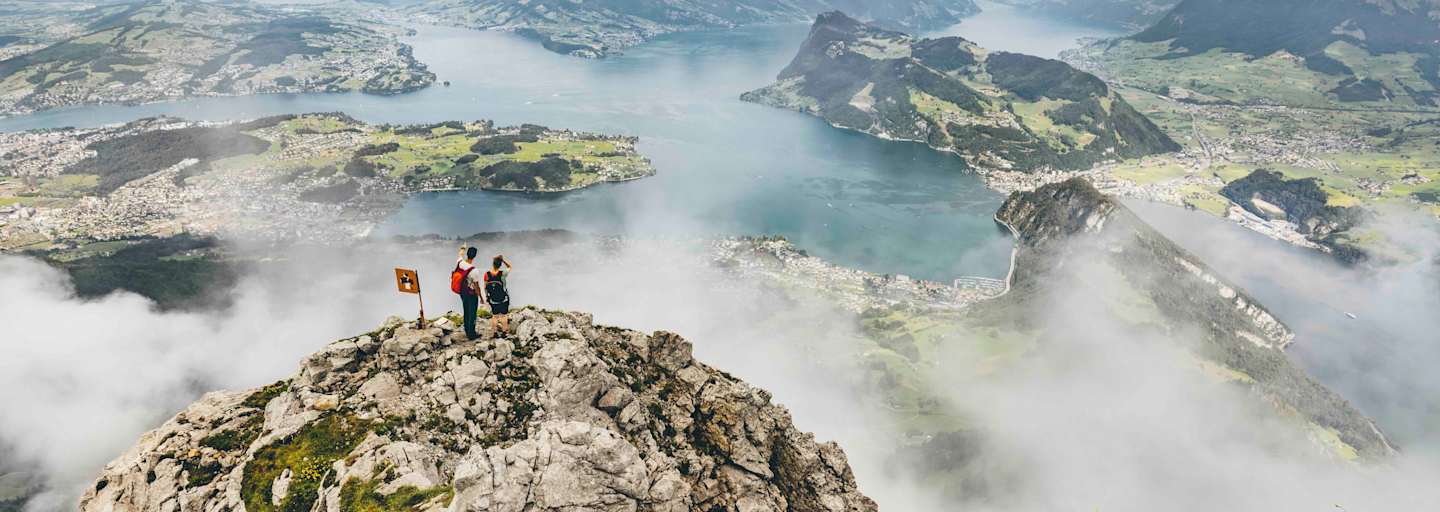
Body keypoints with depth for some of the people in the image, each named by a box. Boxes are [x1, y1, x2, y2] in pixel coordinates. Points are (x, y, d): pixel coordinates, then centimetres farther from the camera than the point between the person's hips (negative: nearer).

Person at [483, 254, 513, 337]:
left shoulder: (487, 274, -16)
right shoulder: (502, 274, -22)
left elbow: (485, 287, -4)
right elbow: (510, 267, -3)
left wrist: (487, 296, 12)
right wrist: (503, 259, -12)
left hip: (493, 300, 2)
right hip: (504, 299, -2)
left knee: (494, 316, 18)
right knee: (504, 315, 16)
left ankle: (495, 332, 26)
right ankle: (504, 331, 26)